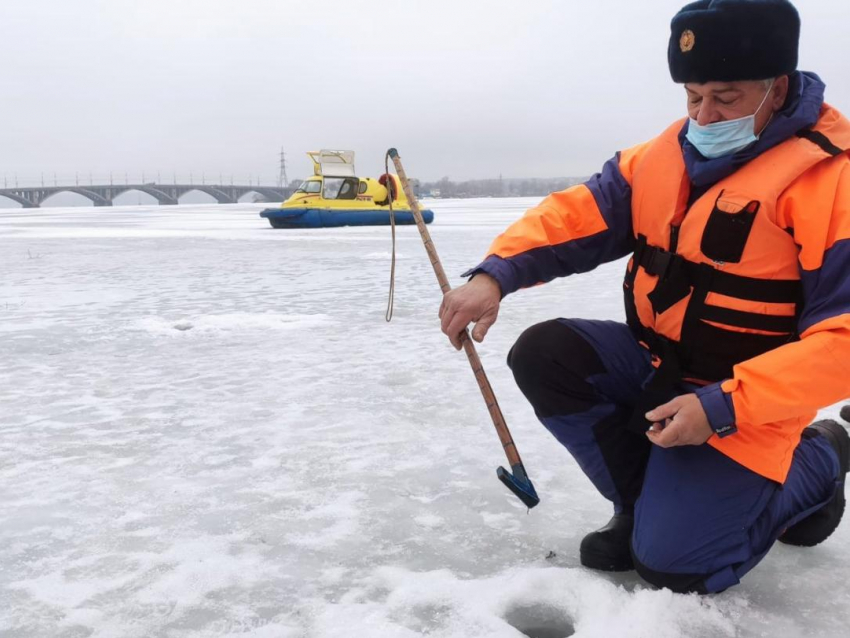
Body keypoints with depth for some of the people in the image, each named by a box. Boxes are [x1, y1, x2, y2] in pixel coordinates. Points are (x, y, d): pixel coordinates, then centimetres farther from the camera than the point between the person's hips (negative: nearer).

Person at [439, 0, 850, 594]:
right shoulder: (662, 157, 2)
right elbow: (576, 216, -7)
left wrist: (723, 407, -28)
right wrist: (494, 275, -25)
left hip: (742, 400, -6)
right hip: (653, 364, 6)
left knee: (670, 559, -14)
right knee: (544, 355, -12)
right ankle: (647, 500, 5)